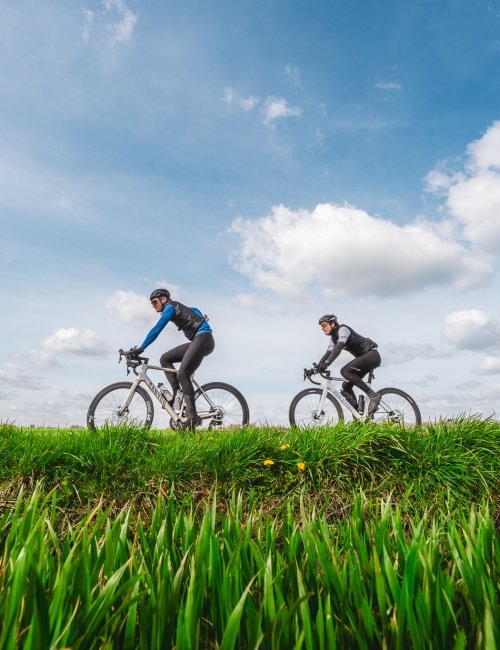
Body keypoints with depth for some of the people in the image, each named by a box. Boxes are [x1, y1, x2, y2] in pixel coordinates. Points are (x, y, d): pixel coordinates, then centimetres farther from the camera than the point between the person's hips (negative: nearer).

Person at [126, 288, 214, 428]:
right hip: (198, 340, 10)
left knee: (182, 374, -18)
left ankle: (192, 417, -19)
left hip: (203, 338, -10)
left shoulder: (170, 307, -5)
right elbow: (194, 310, 35)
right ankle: (177, 393, 0)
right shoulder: (177, 308, 22)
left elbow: (156, 329, -14)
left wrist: (140, 349, -16)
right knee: (165, 359, 7)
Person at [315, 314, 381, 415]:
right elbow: (328, 353, 7)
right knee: (346, 386, 2)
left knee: (345, 371, -26)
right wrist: (317, 367, -7)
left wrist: (327, 363, -42)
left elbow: (339, 347, -31)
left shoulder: (343, 329, -15)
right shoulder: (334, 337, 12)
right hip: (364, 358, 9)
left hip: (372, 355, -9)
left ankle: (373, 395, -21)